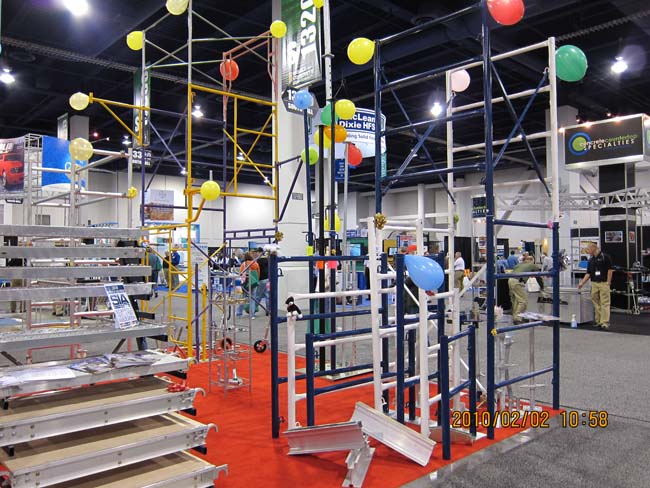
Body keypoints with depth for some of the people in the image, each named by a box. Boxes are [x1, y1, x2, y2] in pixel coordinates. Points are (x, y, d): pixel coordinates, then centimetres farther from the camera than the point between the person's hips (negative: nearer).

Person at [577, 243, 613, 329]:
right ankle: (598, 321, 13)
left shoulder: (605, 257, -5)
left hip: (604, 283, -6)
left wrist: (608, 282, -12)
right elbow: (588, 273, 14)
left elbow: (610, 270, -7)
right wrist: (582, 283, 7)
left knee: (605, 303, -6)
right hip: (594, 283, 6)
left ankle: (605, 322, -7)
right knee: (596, 304, 7)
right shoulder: (591, 260, 13)